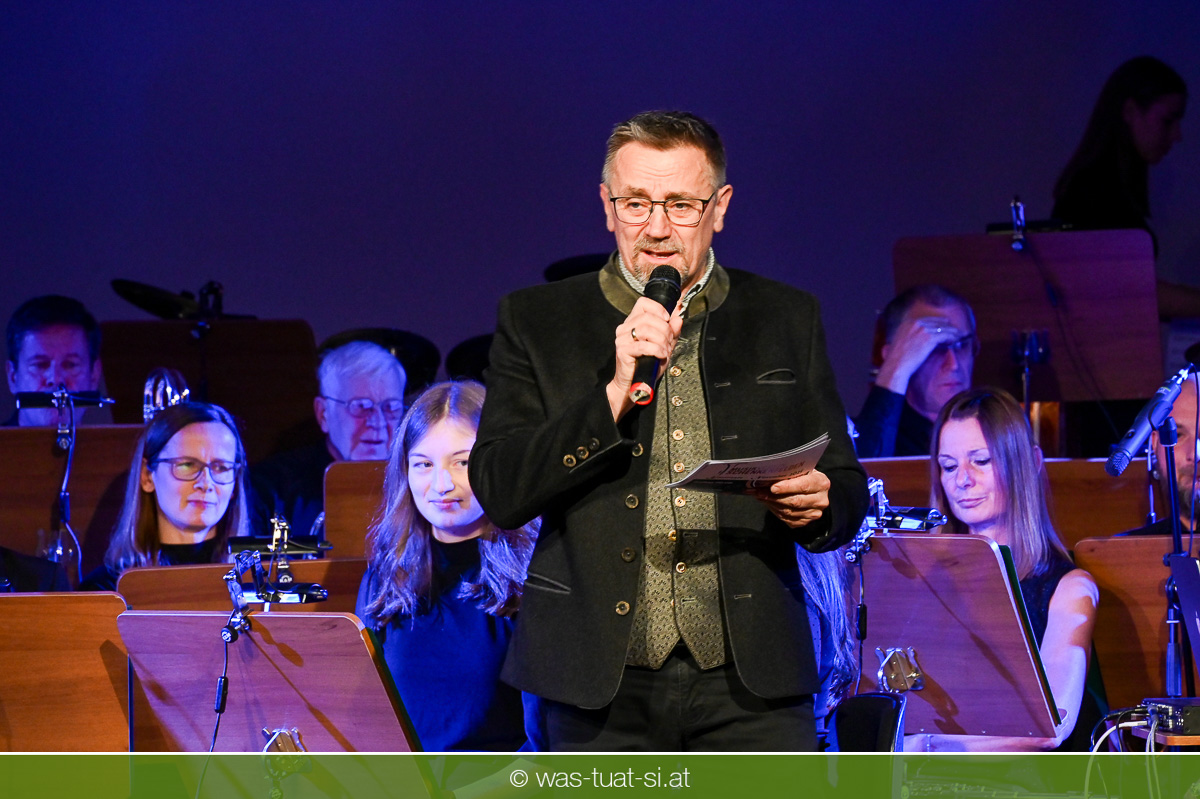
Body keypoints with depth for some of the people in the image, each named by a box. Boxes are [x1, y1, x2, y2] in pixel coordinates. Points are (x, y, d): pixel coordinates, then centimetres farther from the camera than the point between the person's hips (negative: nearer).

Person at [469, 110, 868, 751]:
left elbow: (848, 493, 14)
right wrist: (616, 393, -14)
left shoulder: (786, 320, 11)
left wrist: (816, 506, -10)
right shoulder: (535, 321, 7)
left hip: (751, 683, 1)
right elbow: (499, 492, -3)